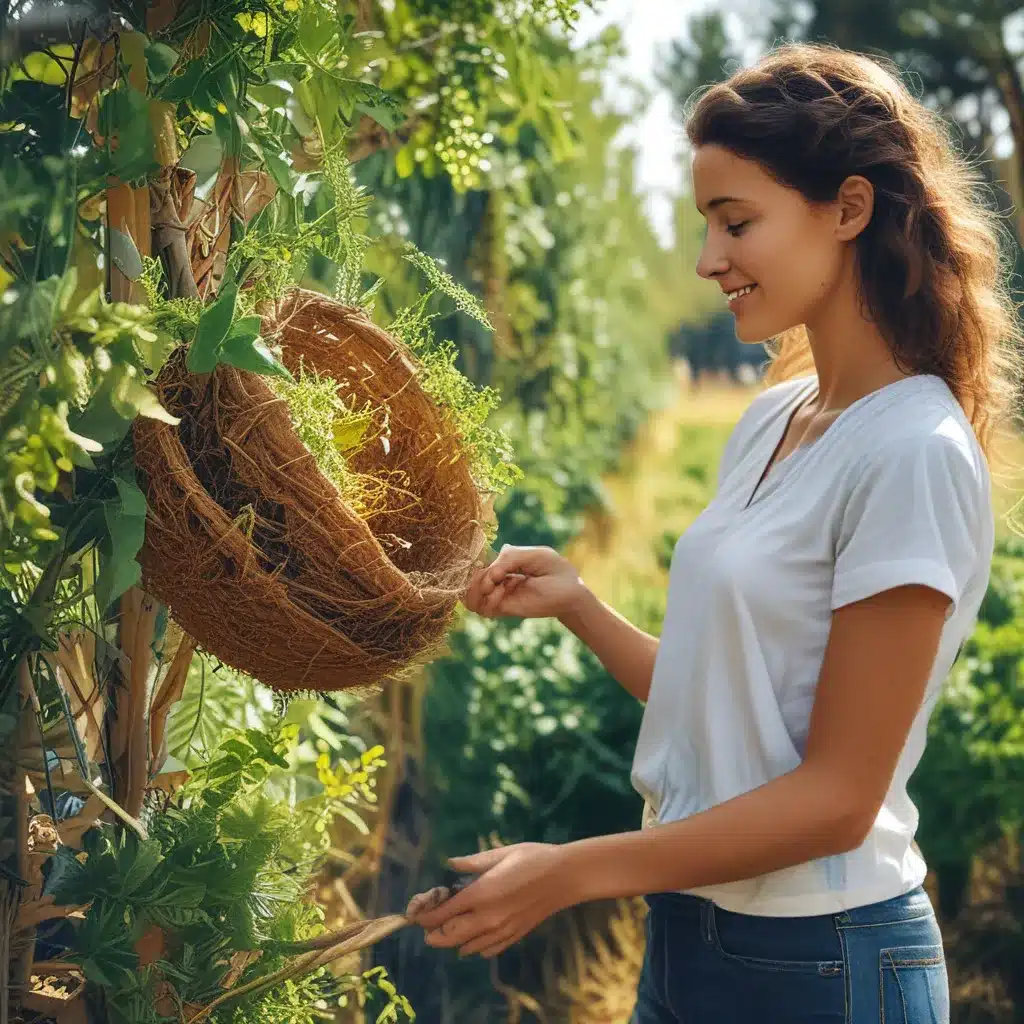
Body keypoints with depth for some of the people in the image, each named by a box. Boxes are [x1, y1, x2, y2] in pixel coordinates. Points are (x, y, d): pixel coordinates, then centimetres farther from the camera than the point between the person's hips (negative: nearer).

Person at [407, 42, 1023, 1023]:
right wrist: (575, 604, -2)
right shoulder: (771, 419, 6)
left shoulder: (913, 454, -18)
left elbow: (838, 796, -18)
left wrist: (571, 872, -18)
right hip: (689, 935, 7)